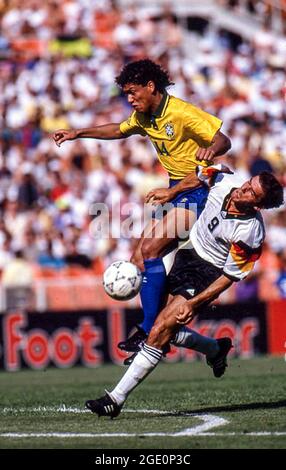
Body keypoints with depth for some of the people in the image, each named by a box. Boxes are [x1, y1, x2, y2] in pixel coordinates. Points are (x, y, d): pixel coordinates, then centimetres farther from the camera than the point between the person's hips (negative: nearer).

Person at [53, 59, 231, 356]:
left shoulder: (182, 113, -18)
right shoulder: (143, 116, 7)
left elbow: (224, 141, -19)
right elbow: (119, 131, 28)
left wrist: (211, 150, -41)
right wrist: (78, 133, 26)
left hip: (196, 192, -9)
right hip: (174, 192, 9)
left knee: (149, 250, -21)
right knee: (139, 259, 0)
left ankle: (150, 332, -18)